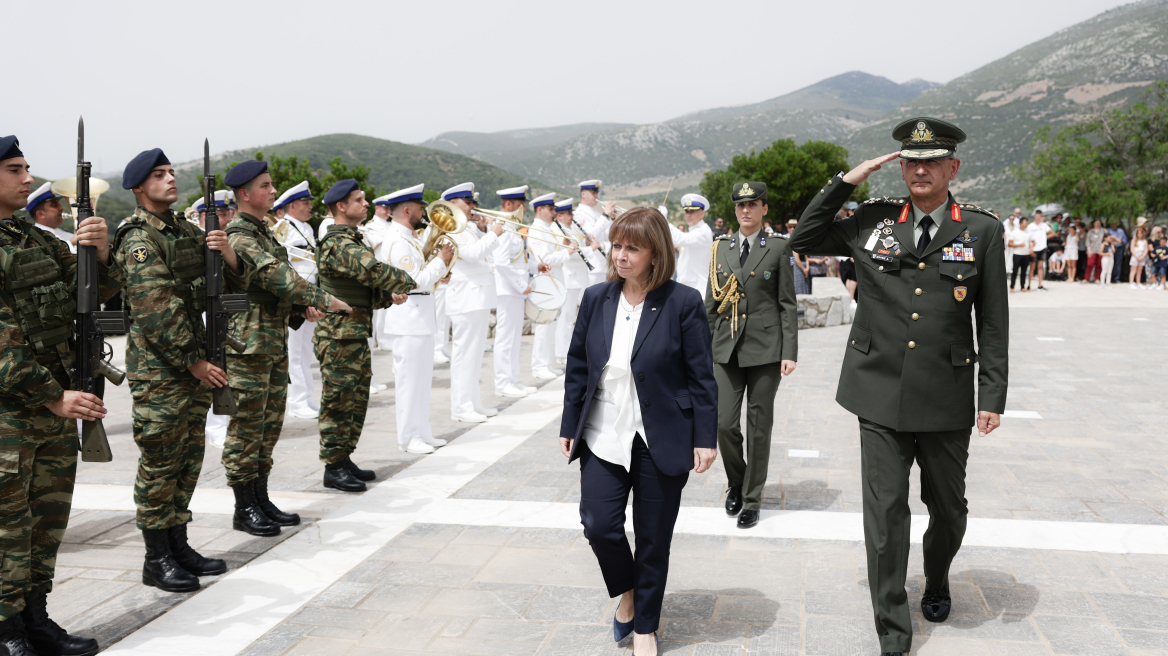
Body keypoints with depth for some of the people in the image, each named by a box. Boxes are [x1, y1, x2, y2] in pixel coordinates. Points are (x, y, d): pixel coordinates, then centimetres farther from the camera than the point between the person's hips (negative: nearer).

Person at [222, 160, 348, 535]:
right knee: (247, 426, -2)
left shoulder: (264, 232, 17)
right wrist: (324, 300, -22)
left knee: (269, 424, 13)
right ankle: (244, 509, 8)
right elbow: (278, 277, -25)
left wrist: (303, 308, 2)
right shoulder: (239, 237, -14)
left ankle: (261, 500, 23)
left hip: (275, 342, 10)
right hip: (248, 343, -10)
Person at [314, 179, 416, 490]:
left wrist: (388, 296, 1)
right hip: (339, 336, -10)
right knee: (338, 402, -3)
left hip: (357, 335, 10)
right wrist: (409, 283, -13)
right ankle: (333, 467, 5)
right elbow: (375, 270, -29)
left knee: (356, 402, 15)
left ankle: (344, 459, 24)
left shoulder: (353, 241, 18)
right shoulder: (338, 244, -16)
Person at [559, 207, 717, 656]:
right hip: (604, 435, 3)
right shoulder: (596, 299, 2)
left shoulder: (683, 303, -9)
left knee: (653, 539, 8)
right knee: (599, 525, -5)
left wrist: (705, 438, -8)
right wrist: (570, 426, 9)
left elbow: (701, 376, -6)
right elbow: (577, 366, 9)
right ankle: (626, 592, 28)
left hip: (661, 441, -3)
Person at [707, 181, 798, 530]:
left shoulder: (778, 247, 1)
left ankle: (752, 499, 17)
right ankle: (735, 482, 25)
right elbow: (711, 302, 13)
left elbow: (787, 303, -1)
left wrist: (789, 352, -7)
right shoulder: (720, 247, 9)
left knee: (759, 427, 4)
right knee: (725, 424, -2)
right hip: (727, 348, 2)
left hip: (765, 348, -2)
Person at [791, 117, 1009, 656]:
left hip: (947, 403, 0)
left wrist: (994, 396, -2)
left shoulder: (982, 231, 0)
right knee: (885, 514, 1)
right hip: (881, 395, 0)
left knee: (948, 508, 16)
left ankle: (937, 581, 48)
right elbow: (803, 241, 9)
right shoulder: (873, 221, 3)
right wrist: (845, 181, 0)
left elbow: (993, 323, 2)